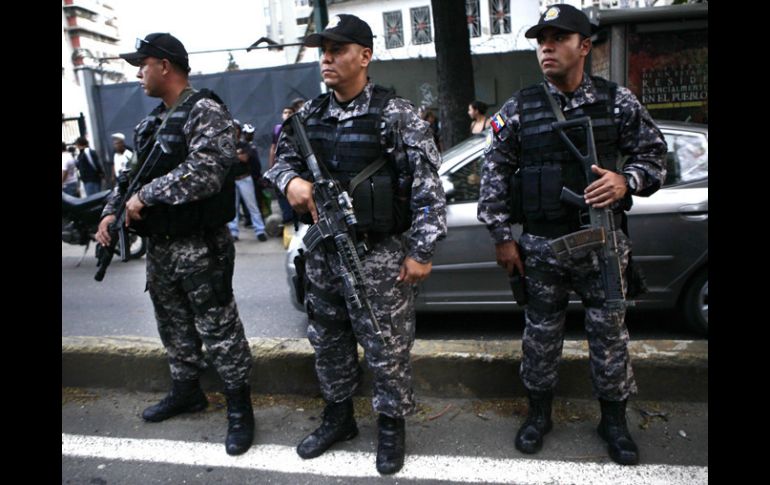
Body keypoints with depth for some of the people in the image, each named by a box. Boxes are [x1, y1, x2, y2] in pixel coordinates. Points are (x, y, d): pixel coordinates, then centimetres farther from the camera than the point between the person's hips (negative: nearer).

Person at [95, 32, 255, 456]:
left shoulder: (205, 111, -12)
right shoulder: (153, 121, 15)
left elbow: (203, 172, -25)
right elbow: (136, 172, 20)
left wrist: (146, 197, -19)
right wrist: (112, 211, 5)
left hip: (200, 246, -9)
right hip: (159, 246, 9)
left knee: (219, 329, 0)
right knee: (174, 326, 20)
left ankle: (240, 409, 13)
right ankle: (186, 392, 38)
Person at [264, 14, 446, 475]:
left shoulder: (396, 114, -9)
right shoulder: (308, 115, 7)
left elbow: (427, 185, -11)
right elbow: (282, 158, 17)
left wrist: (420, 250, -15)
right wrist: (291, 179, -7)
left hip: (379, 254, -6)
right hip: (323, 251, 6)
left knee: (387, 348, 5)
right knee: (328, 342, 18)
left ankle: (392, 425, 27)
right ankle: (338, 416, 38)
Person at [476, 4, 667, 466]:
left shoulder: (618, 101, 0)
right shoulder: (519, 108, 0)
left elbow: (654, 152, 7)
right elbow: (495, 171, 2)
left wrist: (627, 181, -15)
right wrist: (502, 236, -1)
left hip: (602, 242, 0)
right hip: (540, 245, 0)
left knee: (610, 332, 9)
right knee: (541, 333, 12)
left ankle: (614, 419, 29)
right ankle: (539, 413, 31)